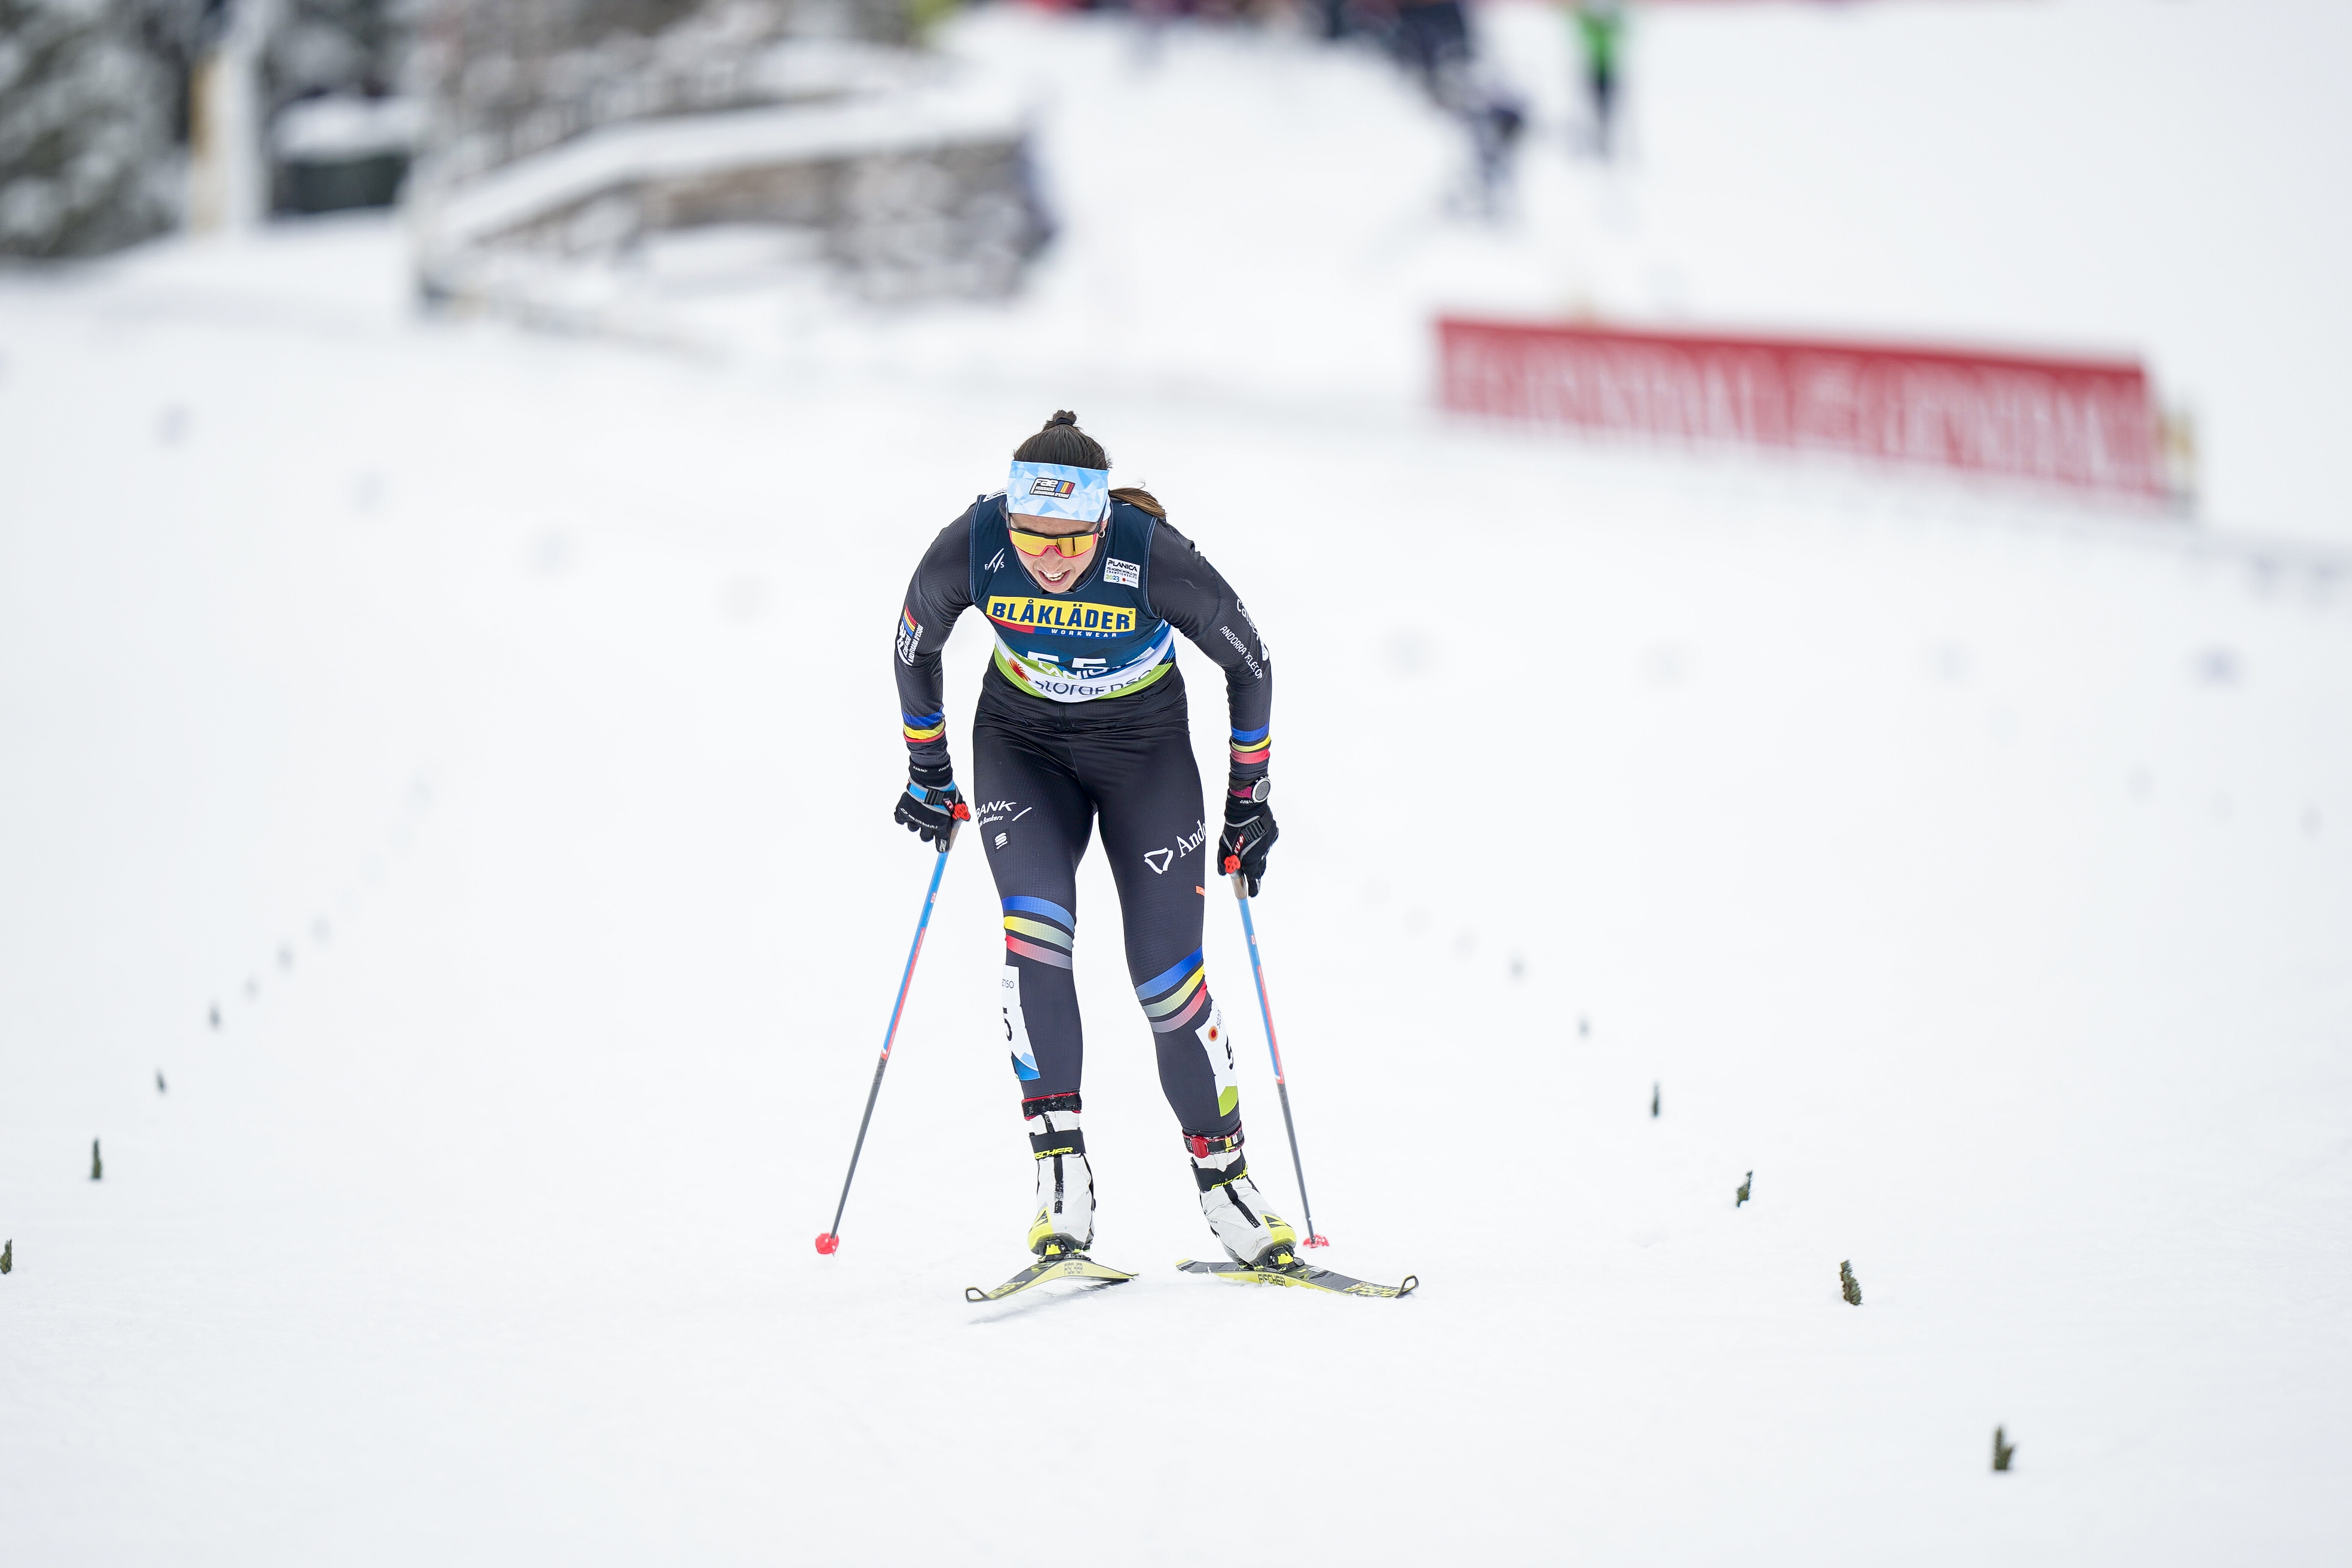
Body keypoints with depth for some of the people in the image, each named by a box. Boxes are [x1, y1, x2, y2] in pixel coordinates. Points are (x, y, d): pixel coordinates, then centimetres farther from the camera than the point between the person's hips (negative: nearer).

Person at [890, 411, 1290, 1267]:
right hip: (1022, 746, 1)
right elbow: (914, 650, -3)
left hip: (1147, 749, -1)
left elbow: (1249, 665, -12)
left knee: (1167, 973, -6)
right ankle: (1061, 1172, -23)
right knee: (1035, 931, -22)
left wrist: (1249, 798, -4)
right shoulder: (969, 550, -25)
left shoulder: (1156, 560, -30)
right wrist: (927, 771, 6)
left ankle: (1222, 1175, 10)